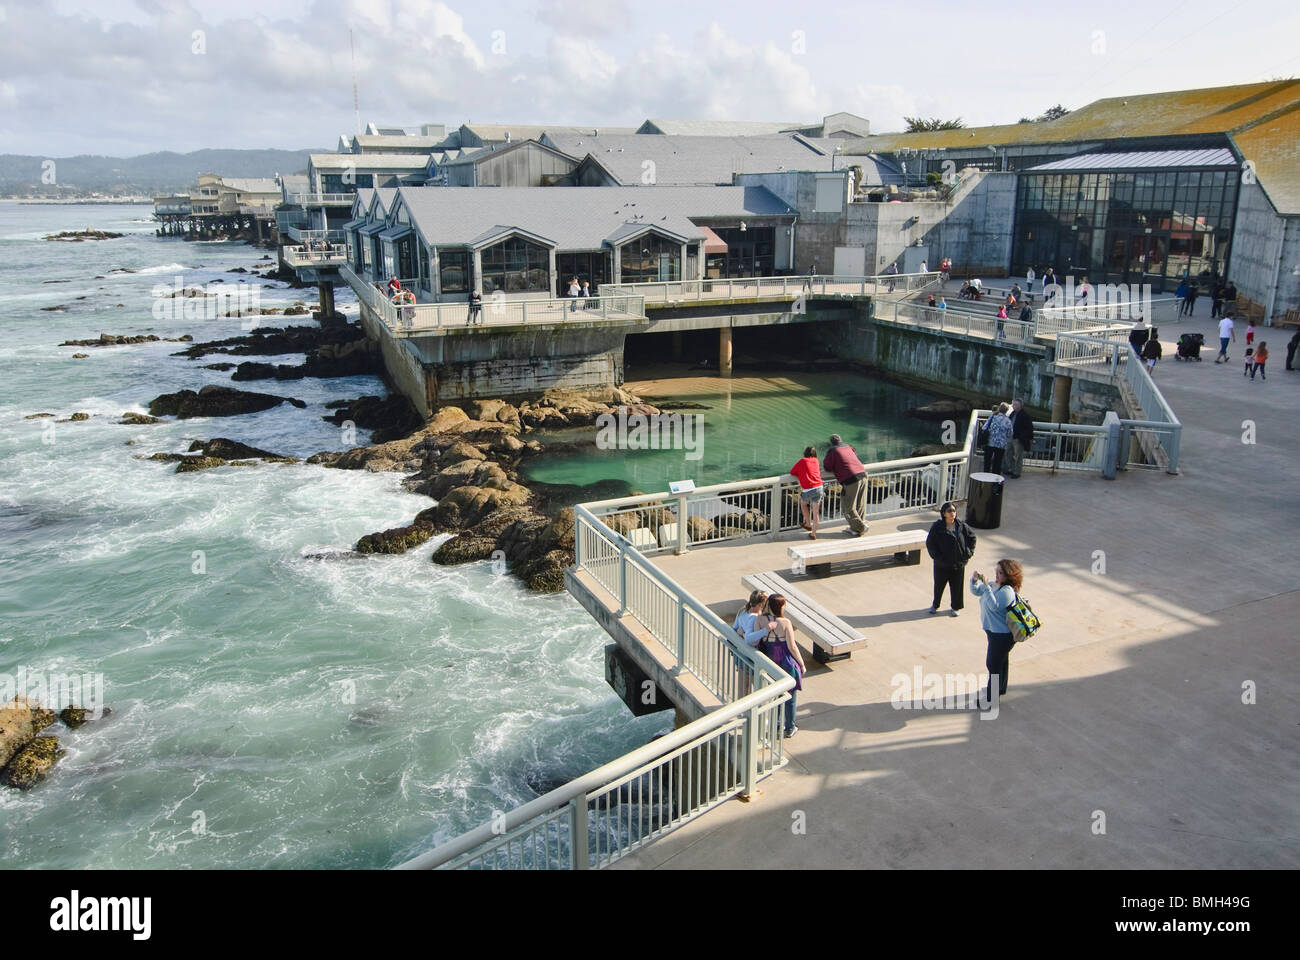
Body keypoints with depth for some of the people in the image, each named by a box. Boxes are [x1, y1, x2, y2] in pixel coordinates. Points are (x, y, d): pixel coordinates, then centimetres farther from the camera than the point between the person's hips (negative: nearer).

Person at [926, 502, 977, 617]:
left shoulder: (962, 526, -5)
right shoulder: (937, 527, -13)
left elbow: (972, 537, 8)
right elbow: (930, 544, -7)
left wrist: (968, 553, 0)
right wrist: (937, 556, -13)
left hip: (958, 564, 1)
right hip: (941, 564, -1)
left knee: (957, 586, 12)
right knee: (939, 585, 15)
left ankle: (956, 607, 33)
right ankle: (935, 605, 37)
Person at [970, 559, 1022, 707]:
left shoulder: (1007, 591, -24)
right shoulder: (992, 585, 3)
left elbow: (994, 605, -35)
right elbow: (976, 591, 11)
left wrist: (986, 586, -39)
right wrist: (974, 580, -9)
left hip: (1002, 635, -9)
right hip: (993, 631, 10)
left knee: (993, 665, -1)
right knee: (1001, 661, 25)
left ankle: (991, 699, 10)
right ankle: (1000, 689, 43)